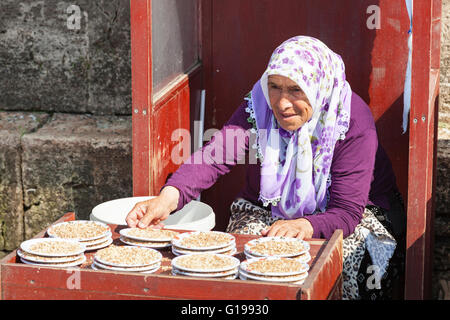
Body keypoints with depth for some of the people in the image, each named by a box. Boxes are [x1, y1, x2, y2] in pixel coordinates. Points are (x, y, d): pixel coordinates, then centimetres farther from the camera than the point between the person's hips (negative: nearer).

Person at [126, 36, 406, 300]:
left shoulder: (354, 122, -24)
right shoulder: (259, 107, -16)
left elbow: (347, 212, -27)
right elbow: (214, 156, -31)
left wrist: (306, 226, -50)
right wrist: (170, 196, -52)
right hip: (270, 209, 2)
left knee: (357, 263, -30)